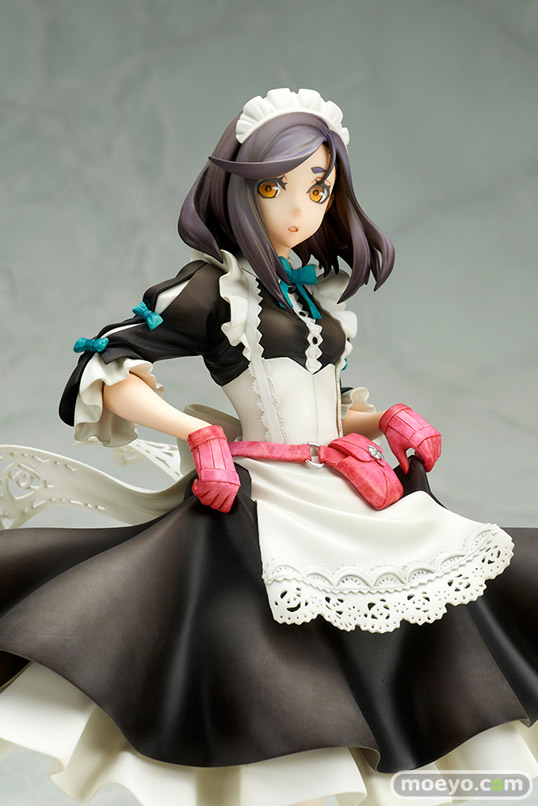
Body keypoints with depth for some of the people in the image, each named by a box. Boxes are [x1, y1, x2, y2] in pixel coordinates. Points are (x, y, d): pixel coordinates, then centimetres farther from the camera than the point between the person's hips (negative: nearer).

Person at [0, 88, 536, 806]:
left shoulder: (319, 289, 16)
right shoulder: (214, 285, -3)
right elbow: (110, 375, -7)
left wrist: (388, 420, 5)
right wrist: (201, 435, -16)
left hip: (347, 494, 7)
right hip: (266, 503, -7)